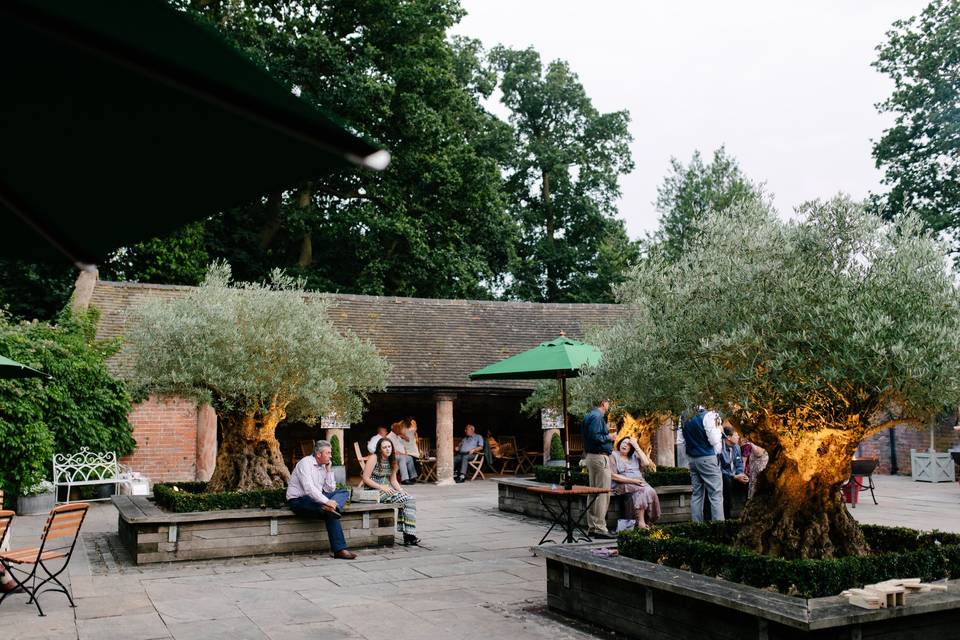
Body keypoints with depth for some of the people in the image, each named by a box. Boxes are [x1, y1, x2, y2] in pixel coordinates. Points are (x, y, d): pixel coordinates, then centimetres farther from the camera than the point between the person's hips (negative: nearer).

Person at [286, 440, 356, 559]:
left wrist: (329, 470, 5)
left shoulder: (323, 466, 17)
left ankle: (330, 508, -40)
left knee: (344, 492, -10)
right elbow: (309, 488, -26)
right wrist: (326, 501, -34)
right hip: (299, 500, -9)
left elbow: (331, 489, 12)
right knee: (329, 513, -33)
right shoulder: (306, 463, -11)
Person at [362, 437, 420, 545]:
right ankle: (407, 535, -15)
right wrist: (382, 487, -20)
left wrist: (401, 490, -4)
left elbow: (393, 480, 14)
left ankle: (410, 534, -23)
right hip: (374, 491, -7)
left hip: (387, 489, 7)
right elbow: (365, 479, -13)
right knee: (404, 500, -24)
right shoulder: (374, 458, -7)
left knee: (410, 499, -18)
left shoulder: (391, 461, 14)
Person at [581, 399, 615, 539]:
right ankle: (599, 528, -5)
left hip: (591, 456, 11)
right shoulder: (597, 417, -16)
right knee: (602, 494, -6)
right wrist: (608, 437, -11)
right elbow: (595, 437, -25)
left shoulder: (589, 416, 14)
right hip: (600, 457, -10)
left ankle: (592, 527, 20)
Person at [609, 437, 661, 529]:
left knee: (650, 491, -26)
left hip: (639, 483, 5)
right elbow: (613, 476, -8)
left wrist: (637, 447, 1)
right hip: (623, 485, -5)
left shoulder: (634, 456, 19)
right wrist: (633, 481, -14)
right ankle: (641, 522, -33)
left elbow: (646, 463, 0)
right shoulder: (613, 456, 4)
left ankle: (648, 521, -24)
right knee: (642, 491, -31)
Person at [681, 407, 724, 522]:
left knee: (697, 494, 11)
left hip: (692, 458, 7)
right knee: (716, 494, -3)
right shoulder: (707, 415, -15)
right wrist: (718, 427, 0)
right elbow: (714, 440, -14)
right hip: (707, 458, -7)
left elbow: (682, 441, 10)